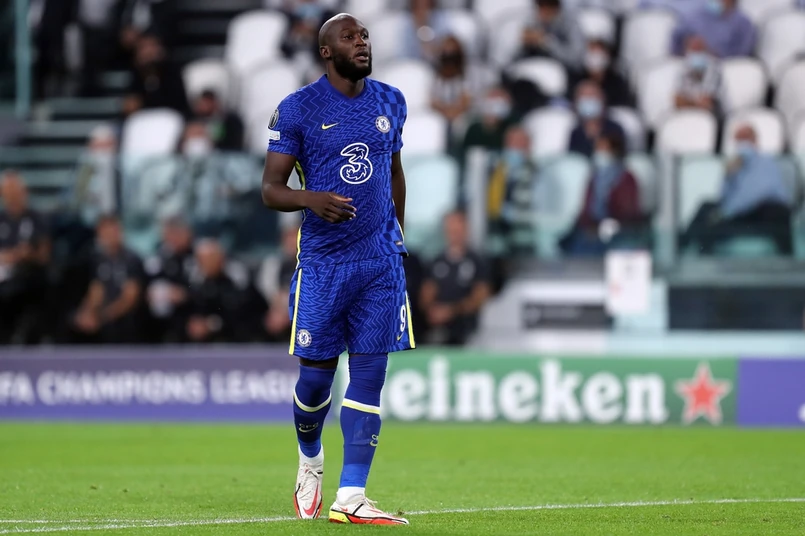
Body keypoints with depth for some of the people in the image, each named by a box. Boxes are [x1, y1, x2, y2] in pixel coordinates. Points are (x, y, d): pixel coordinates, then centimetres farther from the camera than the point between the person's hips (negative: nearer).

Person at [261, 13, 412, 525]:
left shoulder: (391, 102, 9)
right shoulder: (298, 109, -5)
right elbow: (271, 189, -5)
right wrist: (311, 199, -24)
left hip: (381, 260, 3)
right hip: (322, 262, -3)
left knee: (369, 376, -3)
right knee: (316, 376, 1)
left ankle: (350, 498, -3)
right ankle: (310, 461, 32)